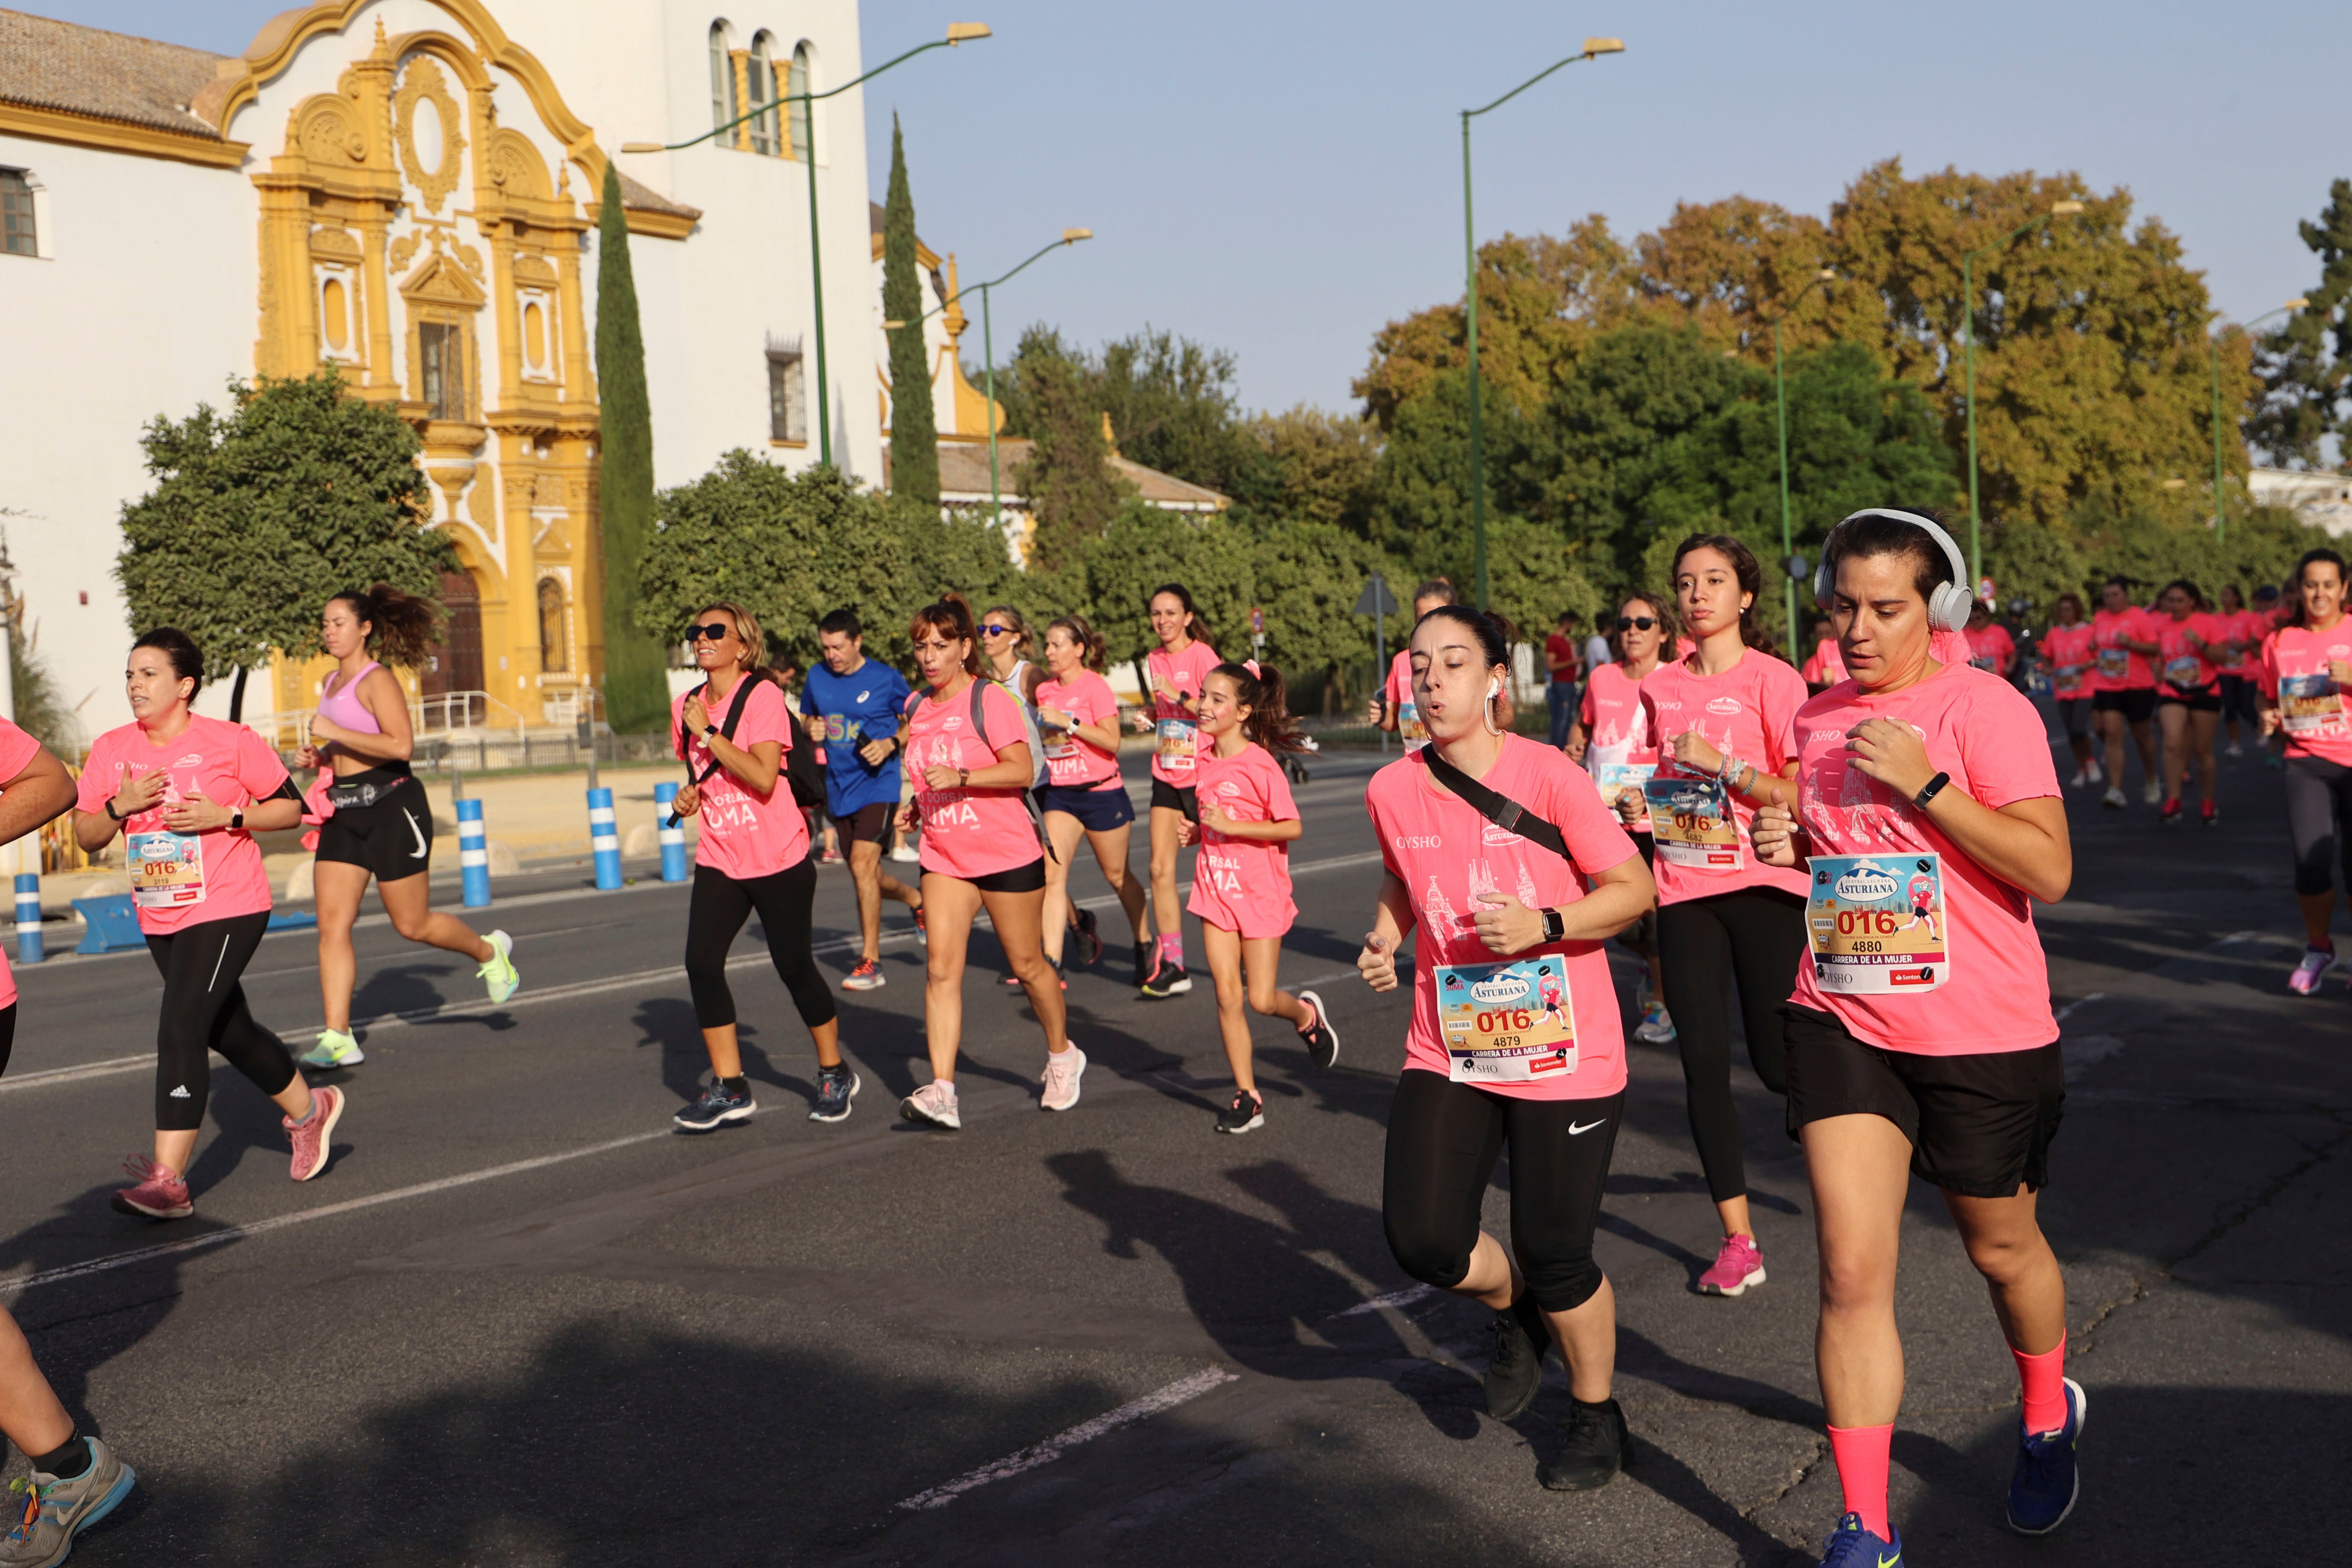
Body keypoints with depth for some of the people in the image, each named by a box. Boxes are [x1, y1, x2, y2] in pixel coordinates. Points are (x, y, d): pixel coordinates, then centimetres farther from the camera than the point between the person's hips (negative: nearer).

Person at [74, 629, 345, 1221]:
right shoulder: (112, 750, 3)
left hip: (227, 910, -6)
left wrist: (225, 815, -17)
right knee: (228, 1032, 18)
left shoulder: (231, 742, -9)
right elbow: (86, 836, 6)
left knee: (180, 1030, -17)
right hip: (158, 918, 7)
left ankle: (167, 1181, -16)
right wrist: (120, 806, -14)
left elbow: (291, 806, -3)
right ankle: (308, 1111, 42)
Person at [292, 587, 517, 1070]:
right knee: (331, 925, -3)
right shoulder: (331, 683, 14)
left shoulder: (377, 680, -11)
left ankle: (489, 951, 29)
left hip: (390, 805, -8)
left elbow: (401, 745, -24)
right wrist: (316, 756, 9)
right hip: (344, 811, 8)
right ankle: (338, 1039, -3)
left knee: (413, 924, 2)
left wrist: (335, 734, -22)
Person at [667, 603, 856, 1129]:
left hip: (778, 858, -5)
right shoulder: (686, 706, 7)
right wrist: (688, 797, 4)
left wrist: (708, 734, -21)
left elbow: (764, 778, -24)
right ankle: (730, 1089, 2)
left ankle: (835, 1074, 24)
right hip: (718, 859, 5)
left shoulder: (763, 695, -12)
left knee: (794, 966, 2)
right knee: (701, 962, -9)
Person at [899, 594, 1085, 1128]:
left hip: (1007, 853, -5)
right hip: (944, 857, 5)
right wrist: (920, 803, 10)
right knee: (941, 967, -9)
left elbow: (1021, 769, -19)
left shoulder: (990, 700, -11)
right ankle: (942, 1090, -14)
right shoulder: (917, 707, 9)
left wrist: (959, 777, -28)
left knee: (1027, 964, 7)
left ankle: (1062, 1056, 32)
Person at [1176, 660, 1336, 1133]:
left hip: (1260, 893, -5)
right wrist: (1194, 834, -1)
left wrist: (1232, 826, -23)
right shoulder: (1204, 761, 5)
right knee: (1227, 996, 1)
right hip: (1216, 889, 5)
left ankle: (1307, 1014, 33)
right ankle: (1247, 1096, 10)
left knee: (1261, 998, -2)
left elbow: (1293, 828, -17)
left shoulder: (1260, 764, -15)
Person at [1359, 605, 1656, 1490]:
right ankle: (1513, 1305, 26)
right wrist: (1383, 939, 1)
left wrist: (1543, 925, -23)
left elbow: (1634, 889, -8)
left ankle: (1595, 1414, 29)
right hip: (1448, 1049, 4)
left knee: (1555, 1258, 0)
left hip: (1563, 1058, -4)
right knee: (1420, 1237, -10)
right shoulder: (1394, 790, 0)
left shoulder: (1548, 776, -13)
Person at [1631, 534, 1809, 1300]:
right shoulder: (1660, 687, 9)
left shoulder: (1773, 680, -6)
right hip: (1685, 890, 4)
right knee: (1703, 1063, -2)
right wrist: (1637, 806, 5)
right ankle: (1737, 1239, 7)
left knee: (1777, 1063, -1)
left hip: (1766, 887, -4)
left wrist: (1723, 763, -20)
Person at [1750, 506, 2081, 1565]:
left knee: (2001, 1249, 17)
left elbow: (2049, 871, -18)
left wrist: (1925, 782, -25)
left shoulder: (1984, 708, -11)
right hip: (1843, 1024, 4)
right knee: (1851, 1272, -6)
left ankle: (2048, 1415, 49)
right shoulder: (1815, 721, 7)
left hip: (1981, 1034, -3)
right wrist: (1791, 845, 0)